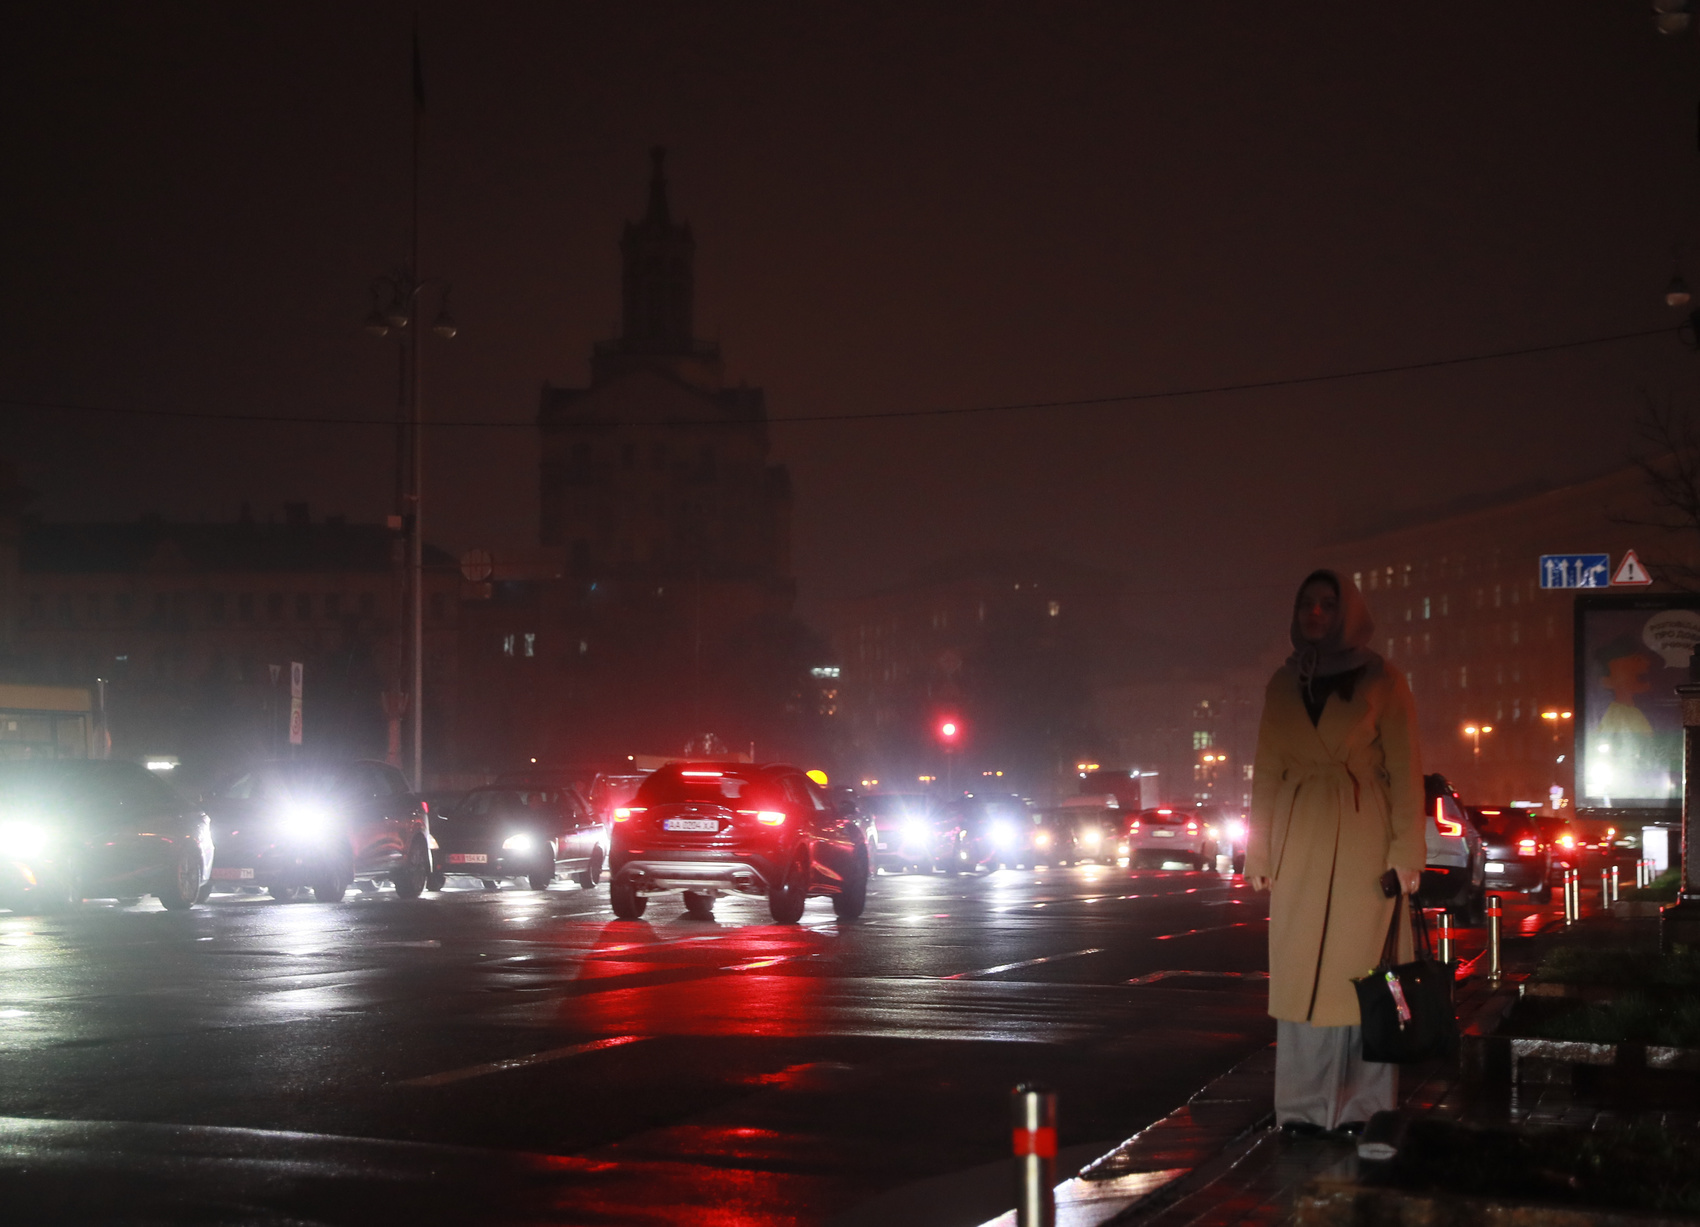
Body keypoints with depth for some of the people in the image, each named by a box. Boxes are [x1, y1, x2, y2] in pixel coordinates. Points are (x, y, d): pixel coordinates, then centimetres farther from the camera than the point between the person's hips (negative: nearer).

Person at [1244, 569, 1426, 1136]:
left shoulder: (1381, 681, 1)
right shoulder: (1282, 684, 12)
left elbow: (1405, 771, -2)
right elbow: (1266, 772, 13)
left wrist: (1406, 854, -9)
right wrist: (1258, 854, 7)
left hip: (1364, 841, -3)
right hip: (1300, 845, 3)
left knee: (1360, 971, -2)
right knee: (1300, 974, 3)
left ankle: (1363, 1106, 5)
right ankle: (1304, 1106, 9)